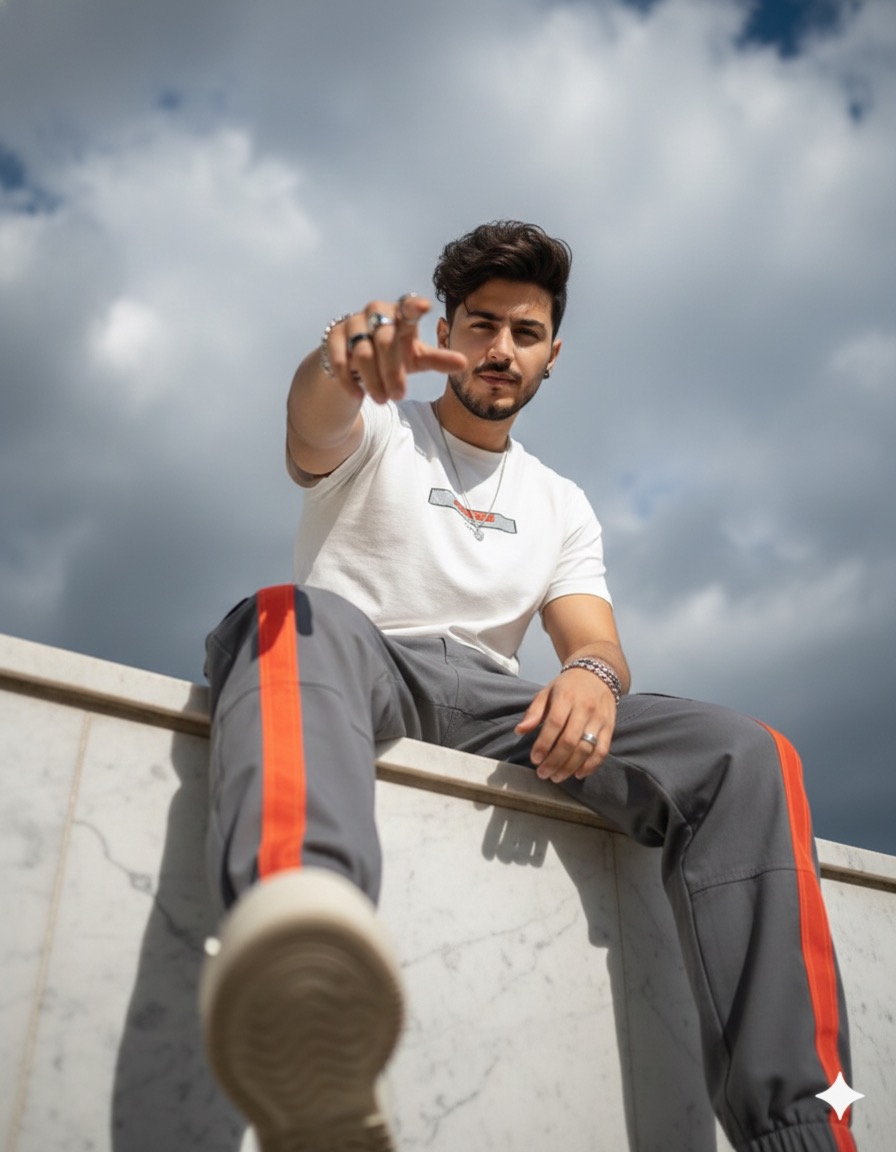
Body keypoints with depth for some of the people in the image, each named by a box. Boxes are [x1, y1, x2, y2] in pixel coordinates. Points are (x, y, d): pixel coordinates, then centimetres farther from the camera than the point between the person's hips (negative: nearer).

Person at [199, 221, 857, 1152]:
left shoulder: (562, 506, 23)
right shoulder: (375, 430, 13)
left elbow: (594, 640, 9)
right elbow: (313, 422, -13)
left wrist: (592, 673, -18)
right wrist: (341, 361, -40)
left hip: (490, 707, 3)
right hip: (368, 668, -3)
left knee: (746, 757, -19)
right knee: (297, 618, -40)